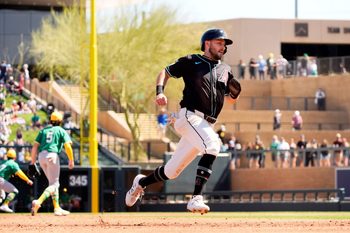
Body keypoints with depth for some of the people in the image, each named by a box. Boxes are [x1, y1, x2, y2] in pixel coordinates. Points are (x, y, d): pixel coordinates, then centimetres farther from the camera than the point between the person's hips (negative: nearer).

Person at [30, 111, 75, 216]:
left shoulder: (43, 130, 18)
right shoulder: (61, 131, 7)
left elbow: (35, 146, 10)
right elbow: (68, 146, -6)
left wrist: (33, 161, 11)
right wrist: (71, 160, -2)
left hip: (41, 156, 5)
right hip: (52, 155, -5)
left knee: (54, 183, 18)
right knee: (54, 184, -5)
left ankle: (57, 208, 15)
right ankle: (38, 202, -28)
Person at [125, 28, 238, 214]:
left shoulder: (225, 70, 19)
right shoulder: (191, 62, 4)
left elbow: (232, 98, 23)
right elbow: (165, 72, 10)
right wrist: (160, 92, -8)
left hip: (206, 125, 7)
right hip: (189, 116, -7)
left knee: (172, 171, 10)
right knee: (213, 145, -33)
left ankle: (141, 183, 37)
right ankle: (196, 198, -38)